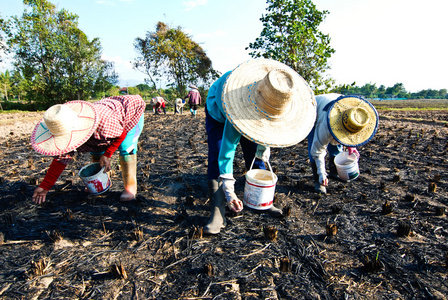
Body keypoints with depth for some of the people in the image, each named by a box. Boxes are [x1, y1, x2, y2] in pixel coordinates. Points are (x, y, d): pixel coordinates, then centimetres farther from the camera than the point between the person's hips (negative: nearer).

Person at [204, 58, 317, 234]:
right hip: (218, 112, -4)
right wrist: (229, 192, -37)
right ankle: (218, 214, -14)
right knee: (217, 160, -18)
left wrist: (264, 144, -10)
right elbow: (226, 152, -40)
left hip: (248, 108, 5)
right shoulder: (239, 106, -45)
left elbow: (268, 120, -3)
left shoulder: (275, 96, -29)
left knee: (256, 158, 0)